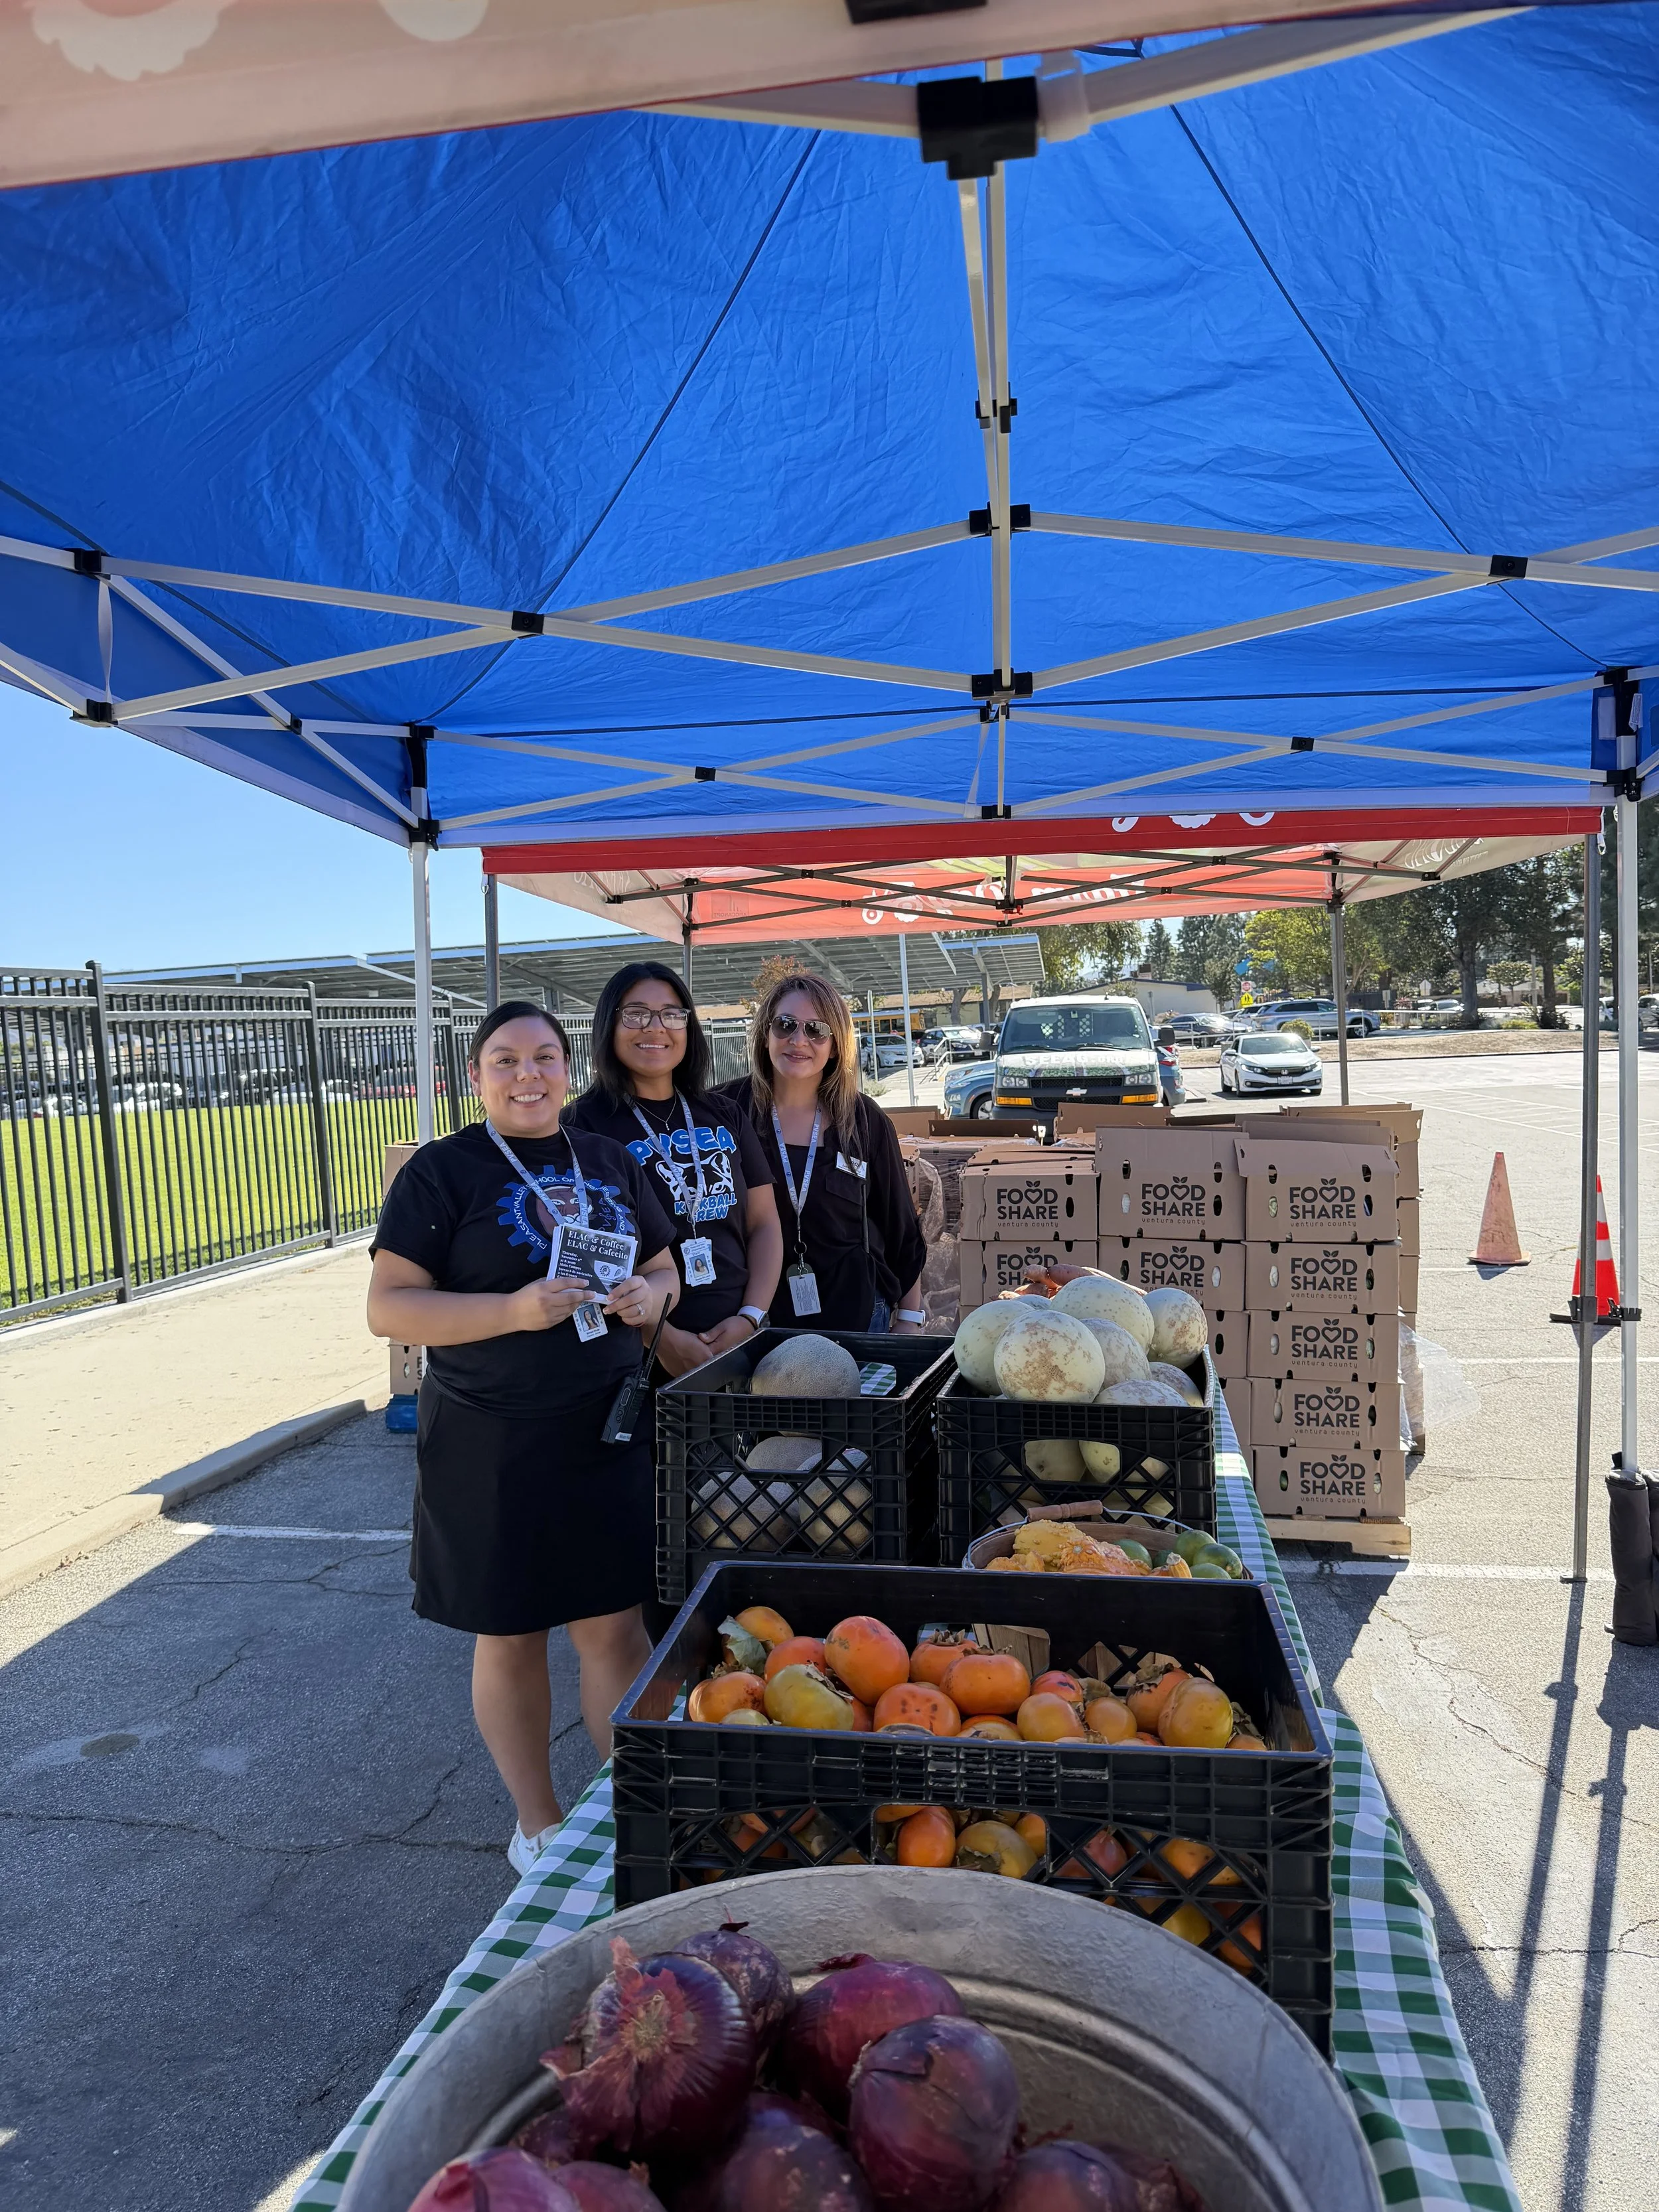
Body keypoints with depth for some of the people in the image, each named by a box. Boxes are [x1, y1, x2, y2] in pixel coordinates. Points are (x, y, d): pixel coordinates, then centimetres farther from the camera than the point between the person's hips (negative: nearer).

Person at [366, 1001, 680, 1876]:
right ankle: (538, 1821, 31)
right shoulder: (442, 1172, -6)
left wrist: (650, 1296, -6)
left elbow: (662, 1271, 18)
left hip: (606, 1434, 3)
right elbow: (388, 1307, -11)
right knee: (510, 1635, 11)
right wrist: (515, 1310, -23)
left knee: (615, 1624, 9)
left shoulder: (610, 1163, 9)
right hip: (489, 1449, -3)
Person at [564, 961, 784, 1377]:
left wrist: (750, 1317, -5)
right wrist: (662, 1338, -18)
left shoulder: (724, 1115, 9)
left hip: (738, 1340, 4)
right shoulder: (583, 1124, -5)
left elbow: (764, 1225, 9)